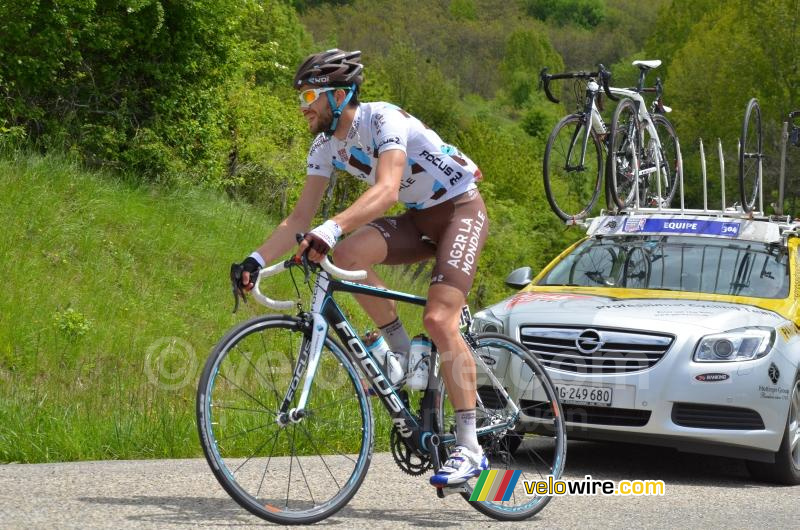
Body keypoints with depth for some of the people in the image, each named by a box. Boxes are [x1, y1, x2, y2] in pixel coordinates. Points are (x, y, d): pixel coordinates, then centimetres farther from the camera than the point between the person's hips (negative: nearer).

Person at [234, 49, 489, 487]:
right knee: (349, 254, -22)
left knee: (438, 319, -24)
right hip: (420, 218, 7)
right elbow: (300, 217, 0)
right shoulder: (326, 146, -1)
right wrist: (257, 260, -12)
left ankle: (469, 447, -21)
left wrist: (331, 229, -55)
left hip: (461, 210, -7)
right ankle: (404, 357, -5)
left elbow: (386, 190, -41)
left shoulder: (384, 120, -25)